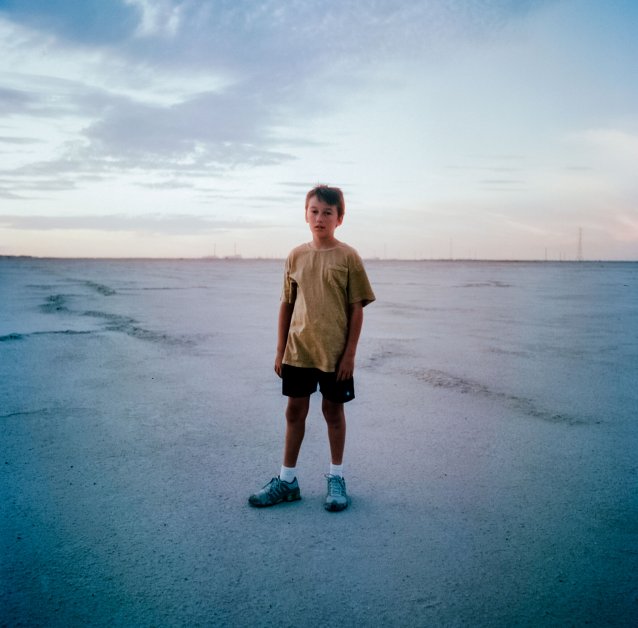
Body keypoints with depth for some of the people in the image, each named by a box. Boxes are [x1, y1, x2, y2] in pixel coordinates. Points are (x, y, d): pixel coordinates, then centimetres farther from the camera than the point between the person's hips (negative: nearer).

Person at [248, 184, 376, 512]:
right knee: (295, 410, 10)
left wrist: (350, 353, -9)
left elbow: (356, 308, -6)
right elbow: (286, 305, 7)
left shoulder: (348, 257, -6)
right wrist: (280, 350, 6)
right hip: (298, 350, 3)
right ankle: (287, 480, 22)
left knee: (333, 410, 9)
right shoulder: (296, 256, 3)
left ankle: (336, 478, 25)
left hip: (335, 352, -3)